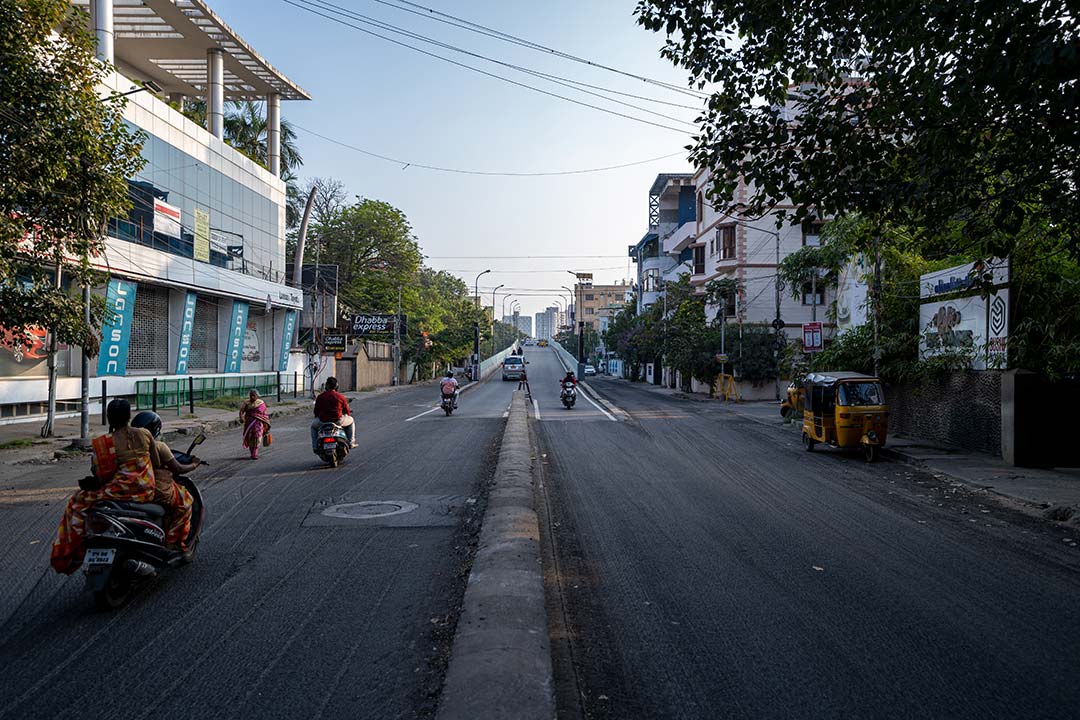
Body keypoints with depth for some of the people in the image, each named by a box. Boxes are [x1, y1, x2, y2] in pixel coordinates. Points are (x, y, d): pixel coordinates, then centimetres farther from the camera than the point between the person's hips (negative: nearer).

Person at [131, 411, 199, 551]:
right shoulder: (159, 446, -13)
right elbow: (178, 469, -10)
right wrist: (193, 465, 9)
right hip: (159, 491, -6)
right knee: (185, 501, 16)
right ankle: (174, 541, 12)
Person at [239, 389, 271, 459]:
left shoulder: (261, 403, 1)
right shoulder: (246, 403, 4)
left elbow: (265, 414, 3)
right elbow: (241, 411, -6)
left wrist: (266, 424, 0)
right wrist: (241, 418, -26)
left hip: (258, 423, -2)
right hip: (249, 423, 2)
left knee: (257, 437, -10)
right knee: (250, 438, 6)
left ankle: (254, 454, -7)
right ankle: (253, 453, 23)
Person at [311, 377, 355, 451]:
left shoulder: (320, 396, 4)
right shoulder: (341, 397, 1)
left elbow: (316, 411, 10)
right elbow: (347, 411, 8)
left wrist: (318, 418, 31)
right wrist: (348, 415, 32)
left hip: (322, 421, 1)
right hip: (338, 421, -1)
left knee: (313, 425, 34)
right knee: (350, 420, 29)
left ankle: (315, 446, 24)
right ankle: (351, 442, 24)